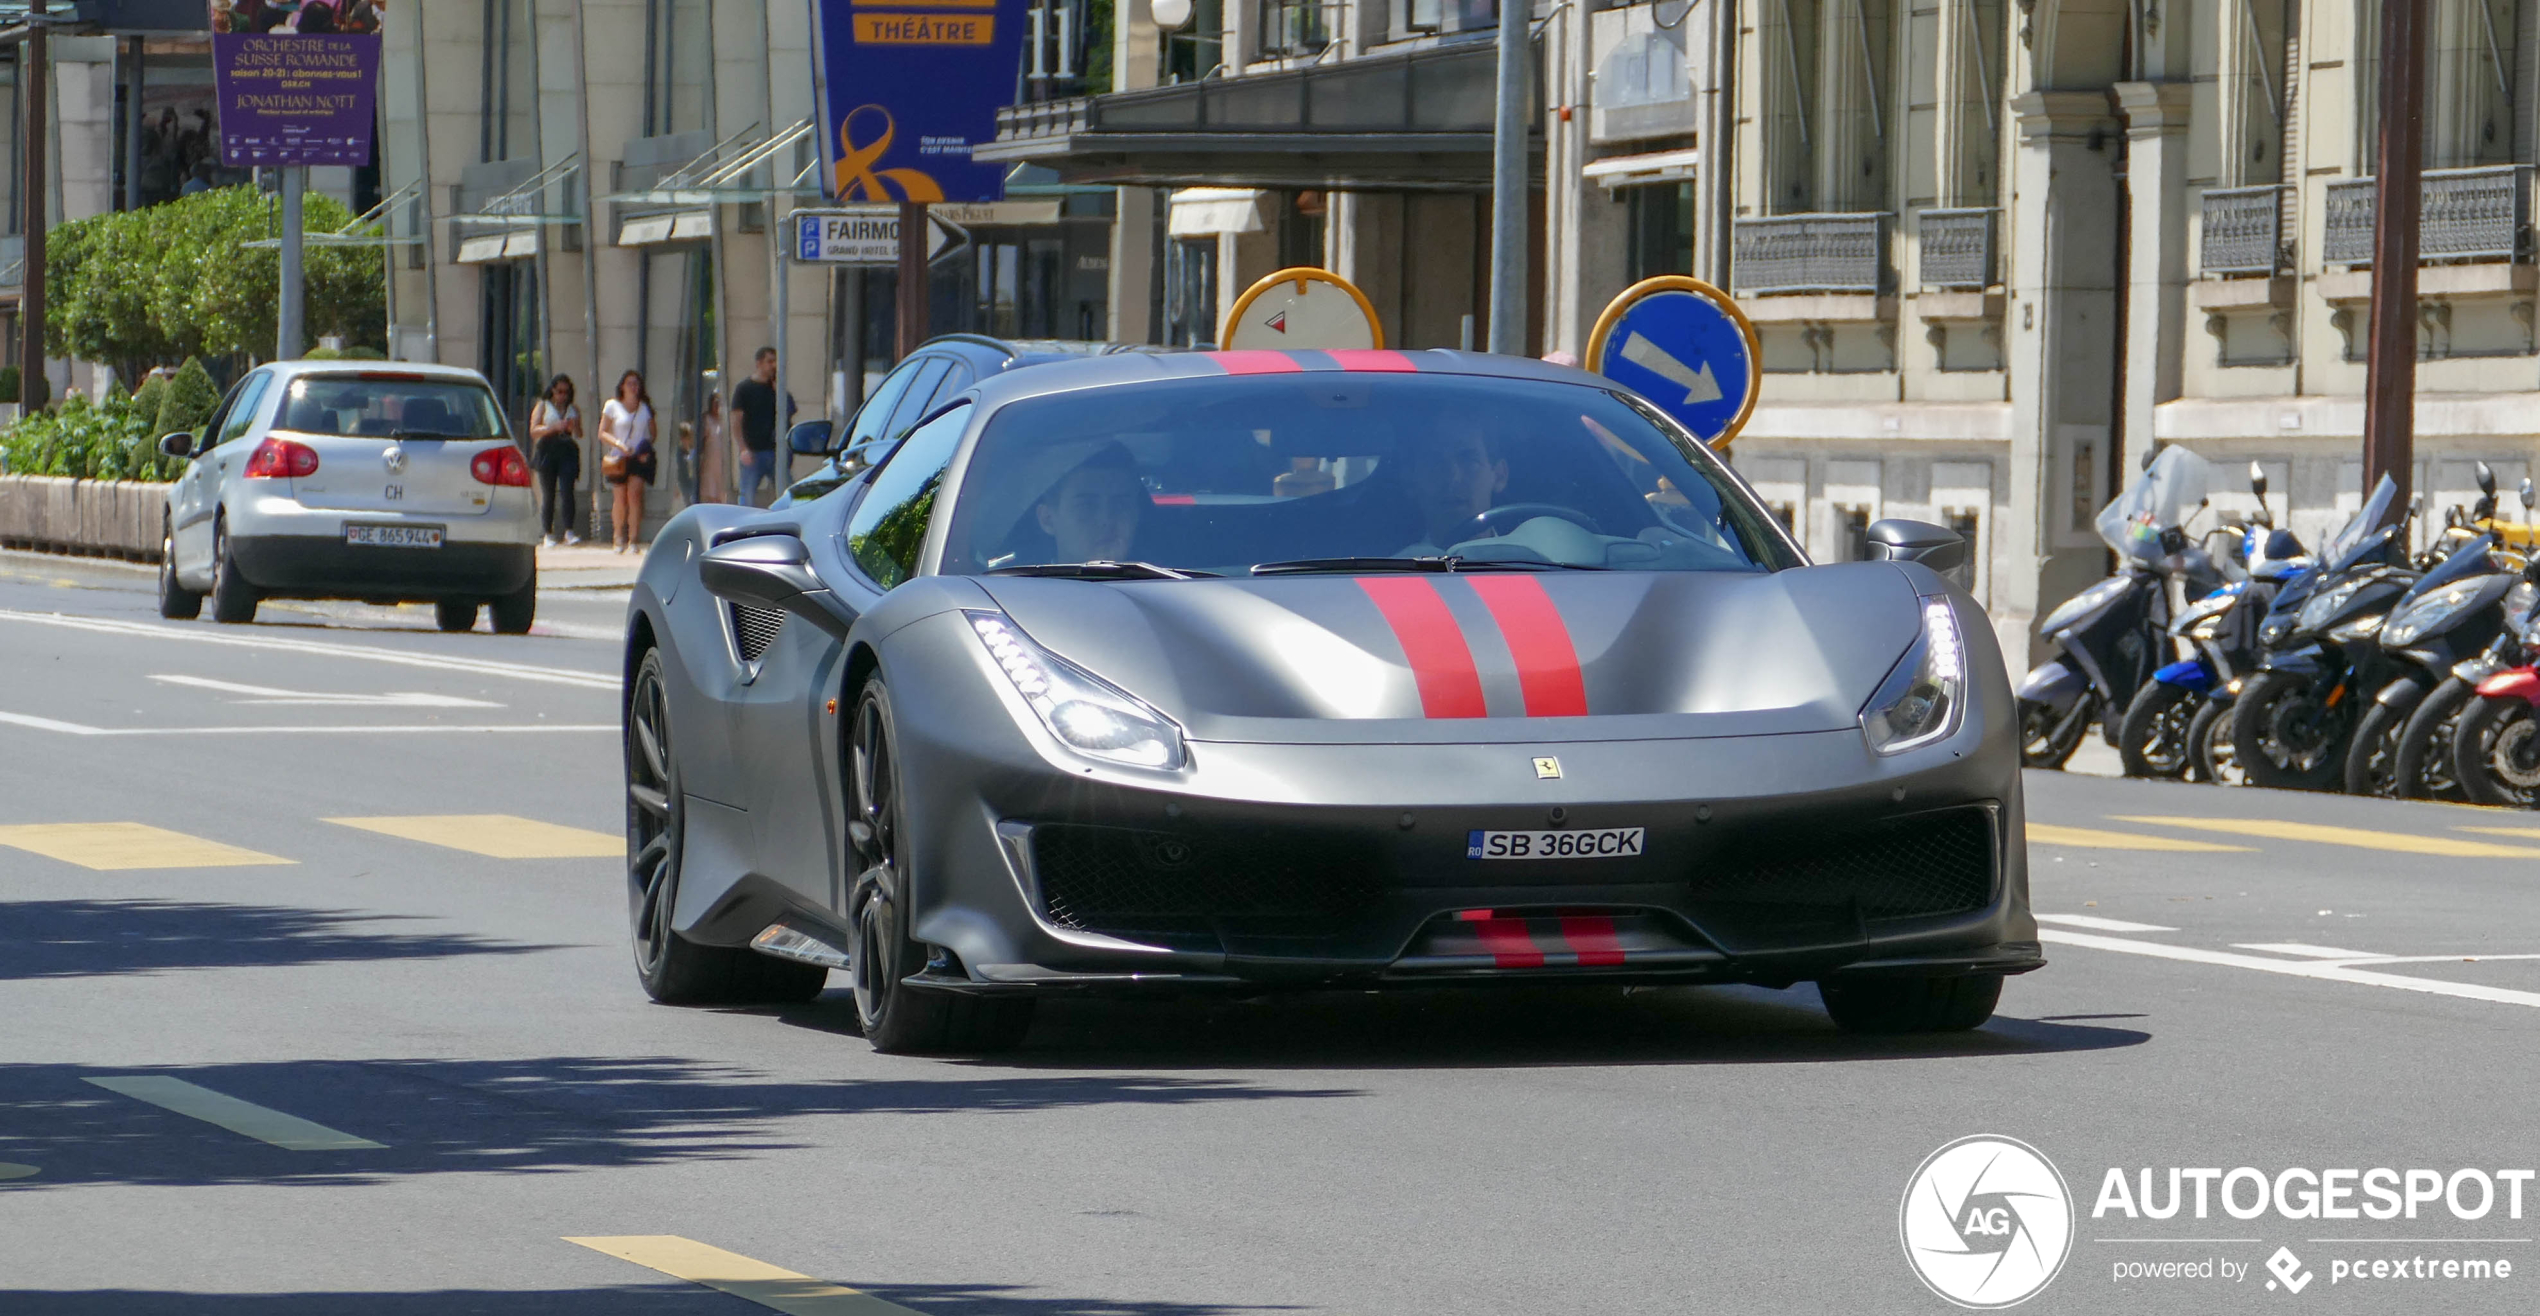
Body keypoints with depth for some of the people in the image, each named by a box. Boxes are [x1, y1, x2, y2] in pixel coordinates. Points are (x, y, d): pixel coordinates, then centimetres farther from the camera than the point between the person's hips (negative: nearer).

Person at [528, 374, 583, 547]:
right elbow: (534, 430, 0)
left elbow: (579, 435, 15)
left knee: (567, 492, -14)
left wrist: (574, 427, -7)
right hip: (547, 452, -1)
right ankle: (547, 534, 2)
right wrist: (554, 427, -13)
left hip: (567, 452, 1)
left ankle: (568, 532, -18)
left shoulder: (574, 410, 17)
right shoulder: (543, 407, 11)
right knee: (548, 495, -2)